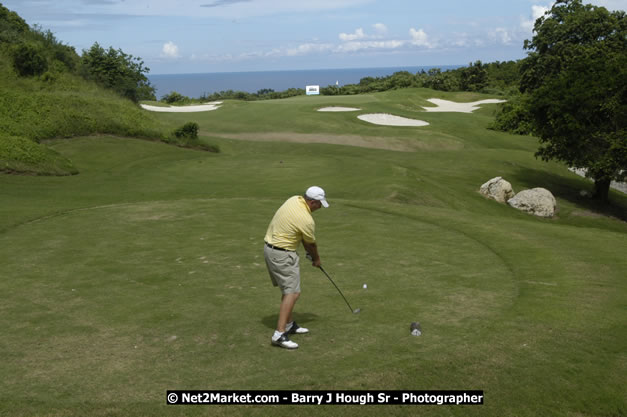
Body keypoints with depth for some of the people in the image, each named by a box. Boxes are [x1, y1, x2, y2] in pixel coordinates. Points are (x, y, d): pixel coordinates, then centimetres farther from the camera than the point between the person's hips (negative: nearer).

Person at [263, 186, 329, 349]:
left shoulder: (294, 200, 2)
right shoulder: (307, 220, -22)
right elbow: (311, 244, -3)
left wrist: (310, 252, 10)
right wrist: (316, 259, 16)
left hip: (270, 248, 10)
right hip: (282, 255, -10)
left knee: (288, 289, 20)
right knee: (293, 292, -11)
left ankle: (289, 324, 29)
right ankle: (279, 334, -17)